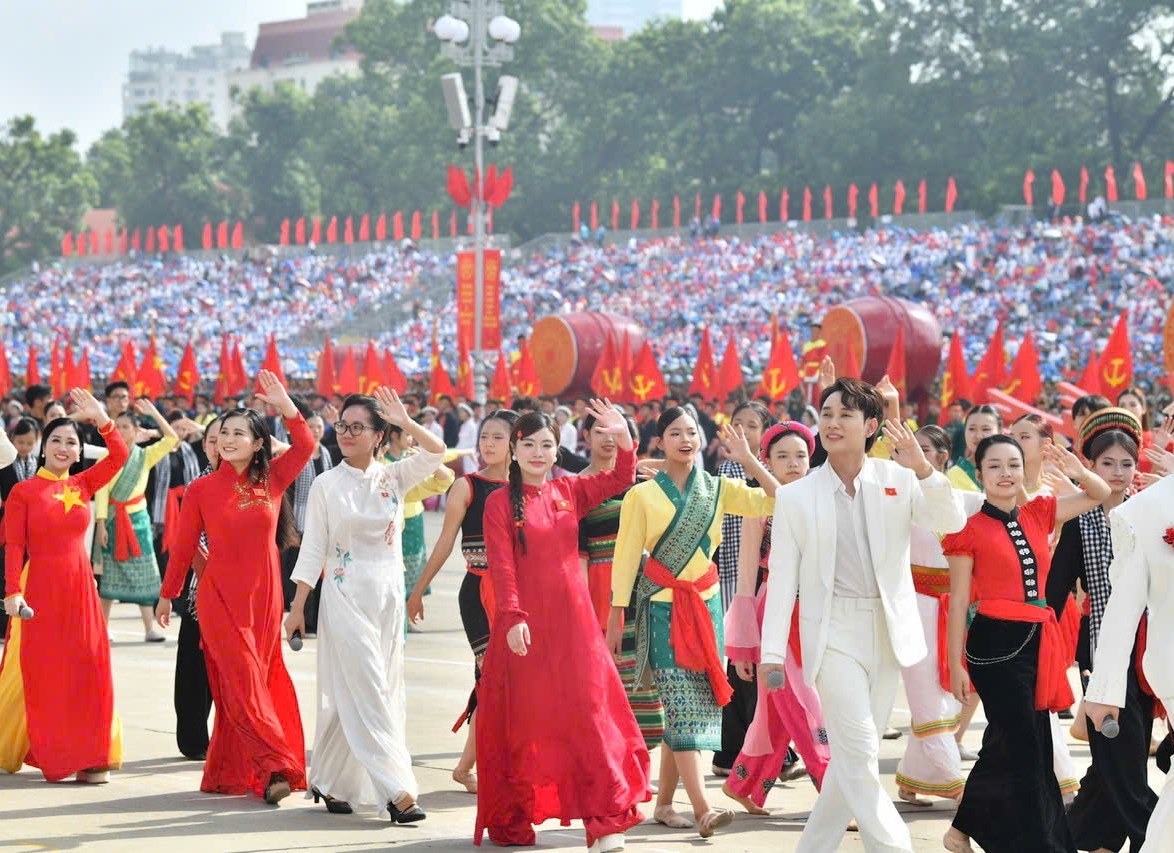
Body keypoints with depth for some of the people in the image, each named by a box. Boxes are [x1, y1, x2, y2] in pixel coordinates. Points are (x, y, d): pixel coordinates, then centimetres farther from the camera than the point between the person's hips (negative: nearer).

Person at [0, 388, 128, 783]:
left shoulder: (83, 485, 8)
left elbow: (119, 456, -2)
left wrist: (101, 418, -12)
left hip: (79, 587, 4)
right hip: (39, 588, -4)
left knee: (87, 670, 1)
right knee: (37, 672, 0)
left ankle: (88, 757, 6)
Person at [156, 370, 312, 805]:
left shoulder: (271, 480, 4)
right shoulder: (202, 489, -2)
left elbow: (306, 445, -7)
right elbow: (183, 546, 5)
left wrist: (284, 404, -13)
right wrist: (167, 596, 12)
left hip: (264, 596, 3)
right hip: (220, 597, -3)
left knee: (247, 686, 7)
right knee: (243, 683, -10)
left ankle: (227, 773, 15)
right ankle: (277, 768, -12)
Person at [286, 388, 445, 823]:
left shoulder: (393, 478, 4)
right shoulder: (327, 484, -1)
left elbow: (436, 453, -10)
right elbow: (312, 549, -1)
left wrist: (405, 422, -23)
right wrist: (297, 607, -3)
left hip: (388, 596, 3)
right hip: (345, 596, -3)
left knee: (371, 691, 7)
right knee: (364, 692, -9)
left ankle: (330, 783, 18)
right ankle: (395, 790, -12)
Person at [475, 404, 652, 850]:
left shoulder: (569, 491, 9)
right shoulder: (501, 502, -2)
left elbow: (620, 479, 9)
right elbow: (501, 566, -9)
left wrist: (623, 437, -8)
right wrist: (513, 618, -19)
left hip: (572, 619, 3)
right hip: (524, 621, -3)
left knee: (588, 710, -3)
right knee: (523, 718, 4)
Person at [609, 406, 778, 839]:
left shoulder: (718, 489, 7)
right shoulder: (643, 495, -2)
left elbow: (774, 503, -3)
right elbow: (626, 557, -2)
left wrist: (748, 460, -10)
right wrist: (615, 617, -4)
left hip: (706, 605, 4)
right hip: (662, 608, -4)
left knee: (697, 704, 5)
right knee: (682, 704, -12)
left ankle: (663, 803, 16)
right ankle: (702, 808, -18)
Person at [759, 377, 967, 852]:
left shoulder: (898, 480, 3)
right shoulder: (796, 497, 1)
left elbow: (952, 522, -8)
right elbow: (782, 577, 0)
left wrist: (923, 469, -22)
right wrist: (772, 652, -6)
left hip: (888, 630, 3)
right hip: (833, 631, -3)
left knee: (853, 757, 9)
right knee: (859, 753, -13)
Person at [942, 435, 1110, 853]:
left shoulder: (1038, 515, 9)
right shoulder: (969, 529, -5)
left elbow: (1100, 495, 17)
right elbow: (958, 602, -4)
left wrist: (1078, 472, -5)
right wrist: (955, 665, -7)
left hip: (1037, 643, 6)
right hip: (995, 644, -6)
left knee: (1006, 744, 12)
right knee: (1025, 752, -5)